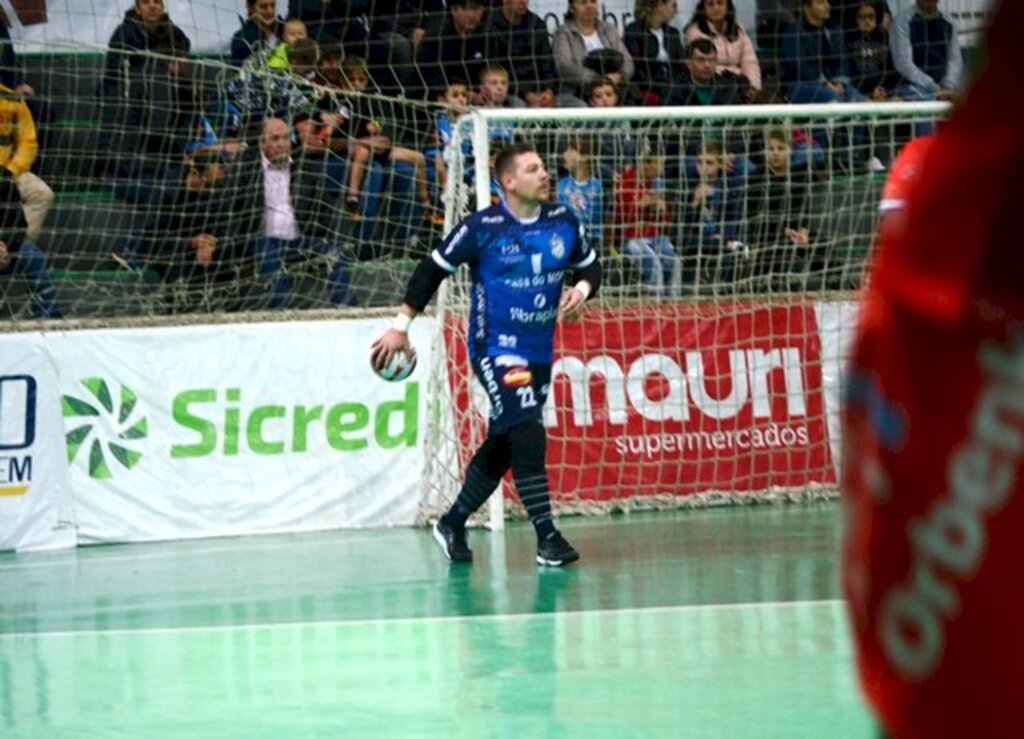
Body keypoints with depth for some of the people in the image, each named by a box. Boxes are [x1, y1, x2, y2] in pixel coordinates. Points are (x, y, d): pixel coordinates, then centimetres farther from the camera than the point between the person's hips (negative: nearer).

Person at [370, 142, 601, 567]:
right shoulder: (483, 227, -12)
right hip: (495, 347, -6)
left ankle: (453, 524, 31)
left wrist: (581, 290, -8)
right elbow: (433, 268, -4)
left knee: (502, 447, 13)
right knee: (528, 434, -19)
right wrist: (401, 327, -5)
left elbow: (590, 266, 15)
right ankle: (547, 538, -16)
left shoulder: (563, 222, 2)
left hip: (539, 352, 6)